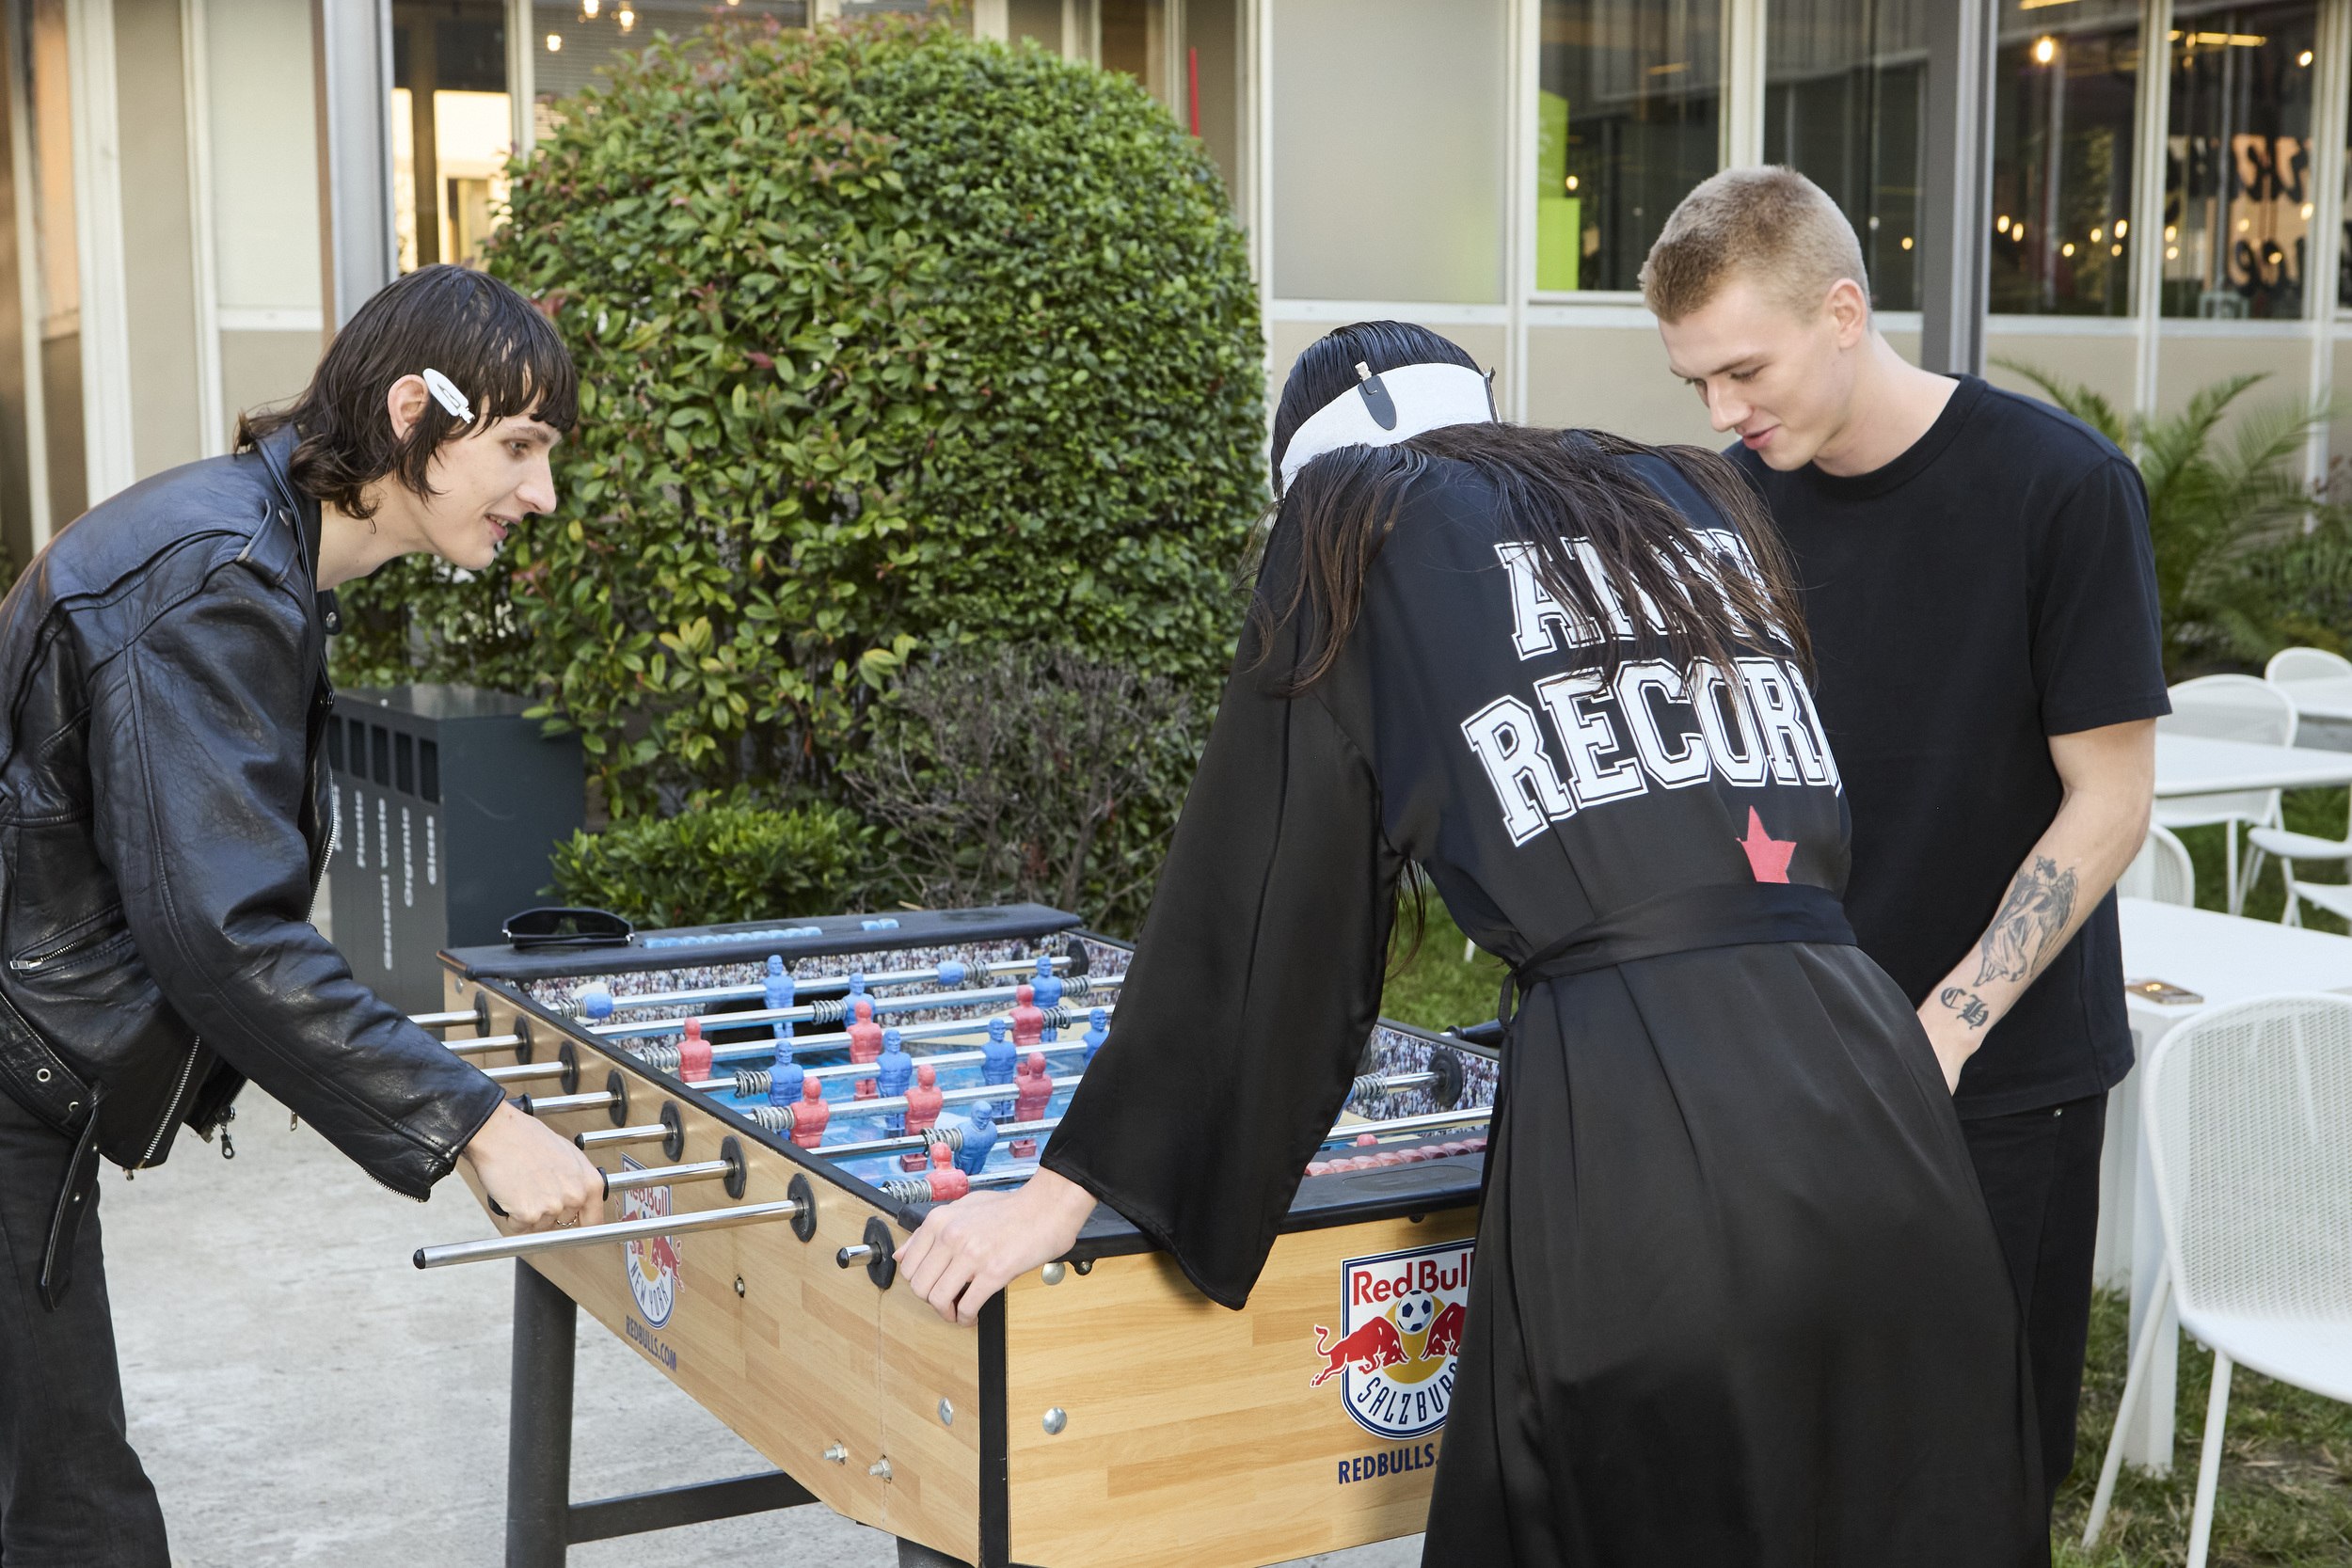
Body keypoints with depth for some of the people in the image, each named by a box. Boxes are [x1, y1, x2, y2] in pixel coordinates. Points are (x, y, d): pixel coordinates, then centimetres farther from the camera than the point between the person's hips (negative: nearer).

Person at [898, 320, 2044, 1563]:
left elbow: (1262, 913, 5)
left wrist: (1072, 1190, 11)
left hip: (1638, 1147, -5)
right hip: (1862, 1085, 5)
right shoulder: (1698, 502, 23)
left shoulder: (1358, 535, 9)